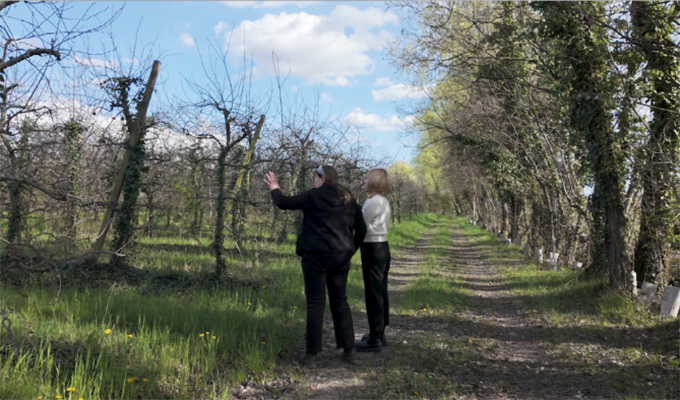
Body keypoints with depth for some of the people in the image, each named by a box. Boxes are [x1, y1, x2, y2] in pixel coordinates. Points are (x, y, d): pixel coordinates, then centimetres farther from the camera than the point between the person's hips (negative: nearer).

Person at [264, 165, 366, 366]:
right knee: (340, 301, 13)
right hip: (341, 257, 5)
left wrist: (275, 188, 19)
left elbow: (284, 203, 1)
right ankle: (348, 350, 12)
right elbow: (361, 229, 9)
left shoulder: (314, 196, -6)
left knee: (315, 303, 2)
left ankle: (311, 353, 6)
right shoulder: (348, 199, 9)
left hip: (317, 256, -5)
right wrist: (351, 249, 19)